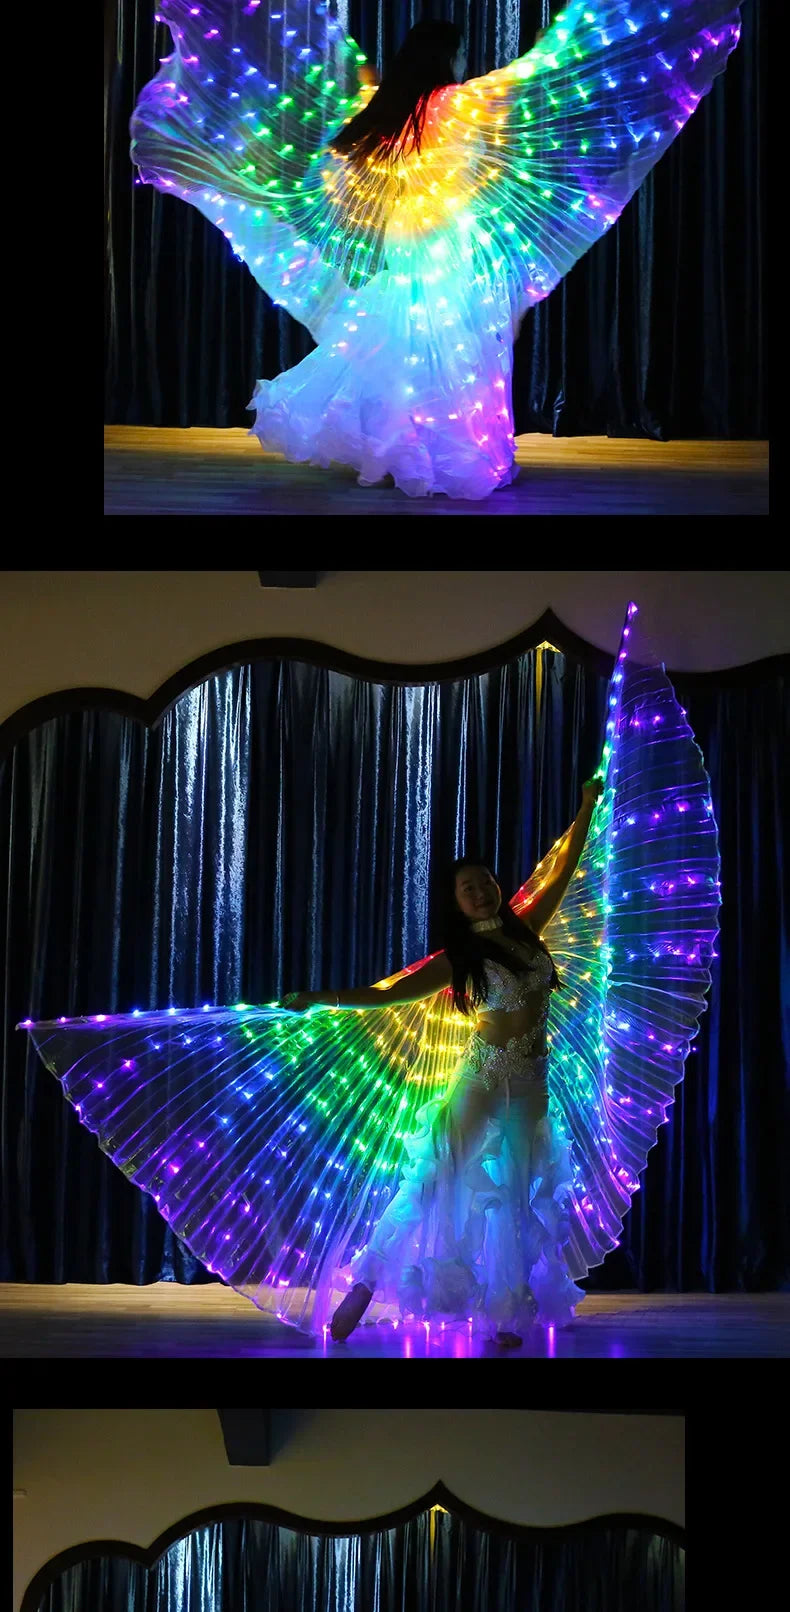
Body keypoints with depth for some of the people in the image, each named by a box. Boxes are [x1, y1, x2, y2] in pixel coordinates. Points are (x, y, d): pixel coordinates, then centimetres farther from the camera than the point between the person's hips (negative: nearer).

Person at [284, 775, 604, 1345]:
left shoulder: (525, 931, 8)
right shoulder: (459, 957, -2)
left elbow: (563, 872, 15)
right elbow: (389, 993, -7)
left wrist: (587, 808, 17)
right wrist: (320, 997, -15)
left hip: (531, 1080, 3)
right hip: (483, 1073, -3)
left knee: (514, 1192, 1)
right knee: (441, 1175, -11)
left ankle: (509, 1317, 2)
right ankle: (366, 1282, -7)